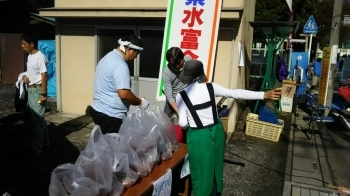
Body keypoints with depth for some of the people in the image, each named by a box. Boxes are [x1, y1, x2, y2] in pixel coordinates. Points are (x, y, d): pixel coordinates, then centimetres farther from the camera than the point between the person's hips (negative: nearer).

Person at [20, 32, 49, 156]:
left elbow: (44, 76, -19)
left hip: (37, 90, -10)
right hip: (30, 89, 10)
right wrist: (25, 76, 2)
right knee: (34, 118, 16)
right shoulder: (29, 56, 11)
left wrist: (43, 94, -21)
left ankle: (36, 147, 6)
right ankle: (44, 141, 29)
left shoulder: (40, 57, -17)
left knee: (38, 119, -2)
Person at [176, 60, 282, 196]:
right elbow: (235, 93, -11)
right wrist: (264, 95, -10)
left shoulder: (181, 96, -14)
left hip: (198, 136, -4)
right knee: (215, 165, 25)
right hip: (216, 131, 4)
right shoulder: (211, 87, -8)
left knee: (201, 169, 14)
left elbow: (183, 123, -13)